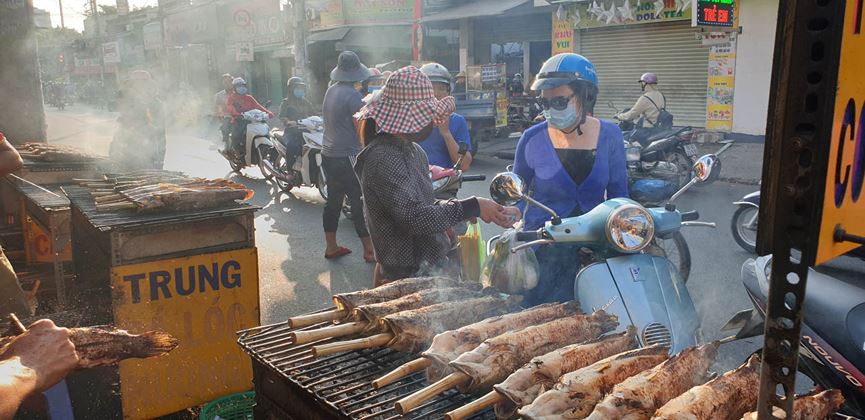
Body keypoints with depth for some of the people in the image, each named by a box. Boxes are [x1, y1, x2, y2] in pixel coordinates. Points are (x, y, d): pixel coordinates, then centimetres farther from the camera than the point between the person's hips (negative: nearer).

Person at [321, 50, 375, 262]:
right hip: (347, 158, -9)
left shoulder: (331, 90, 10)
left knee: (333, 201, 15)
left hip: (328, 155, 9)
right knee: (360, 204, -2)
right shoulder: (352, 95, -16)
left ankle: (331, 247, 23)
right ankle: (369, 250, 4)